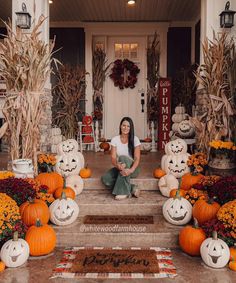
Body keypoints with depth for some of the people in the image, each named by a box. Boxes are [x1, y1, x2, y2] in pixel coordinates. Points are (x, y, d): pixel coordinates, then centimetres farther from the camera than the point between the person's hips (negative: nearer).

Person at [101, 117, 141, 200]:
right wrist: (117, 165, -34)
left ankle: (124, 191, -33)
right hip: (119, 167, 2)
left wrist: (131, 170, -33)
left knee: (123, 158, -36)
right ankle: (131, 189, -19)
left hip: (132, 168, -2)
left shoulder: (135, 139, -7)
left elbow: (137, 158, -13)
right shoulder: (115, 139, -2)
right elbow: (113, 158, -9)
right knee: (105, 179, -27)